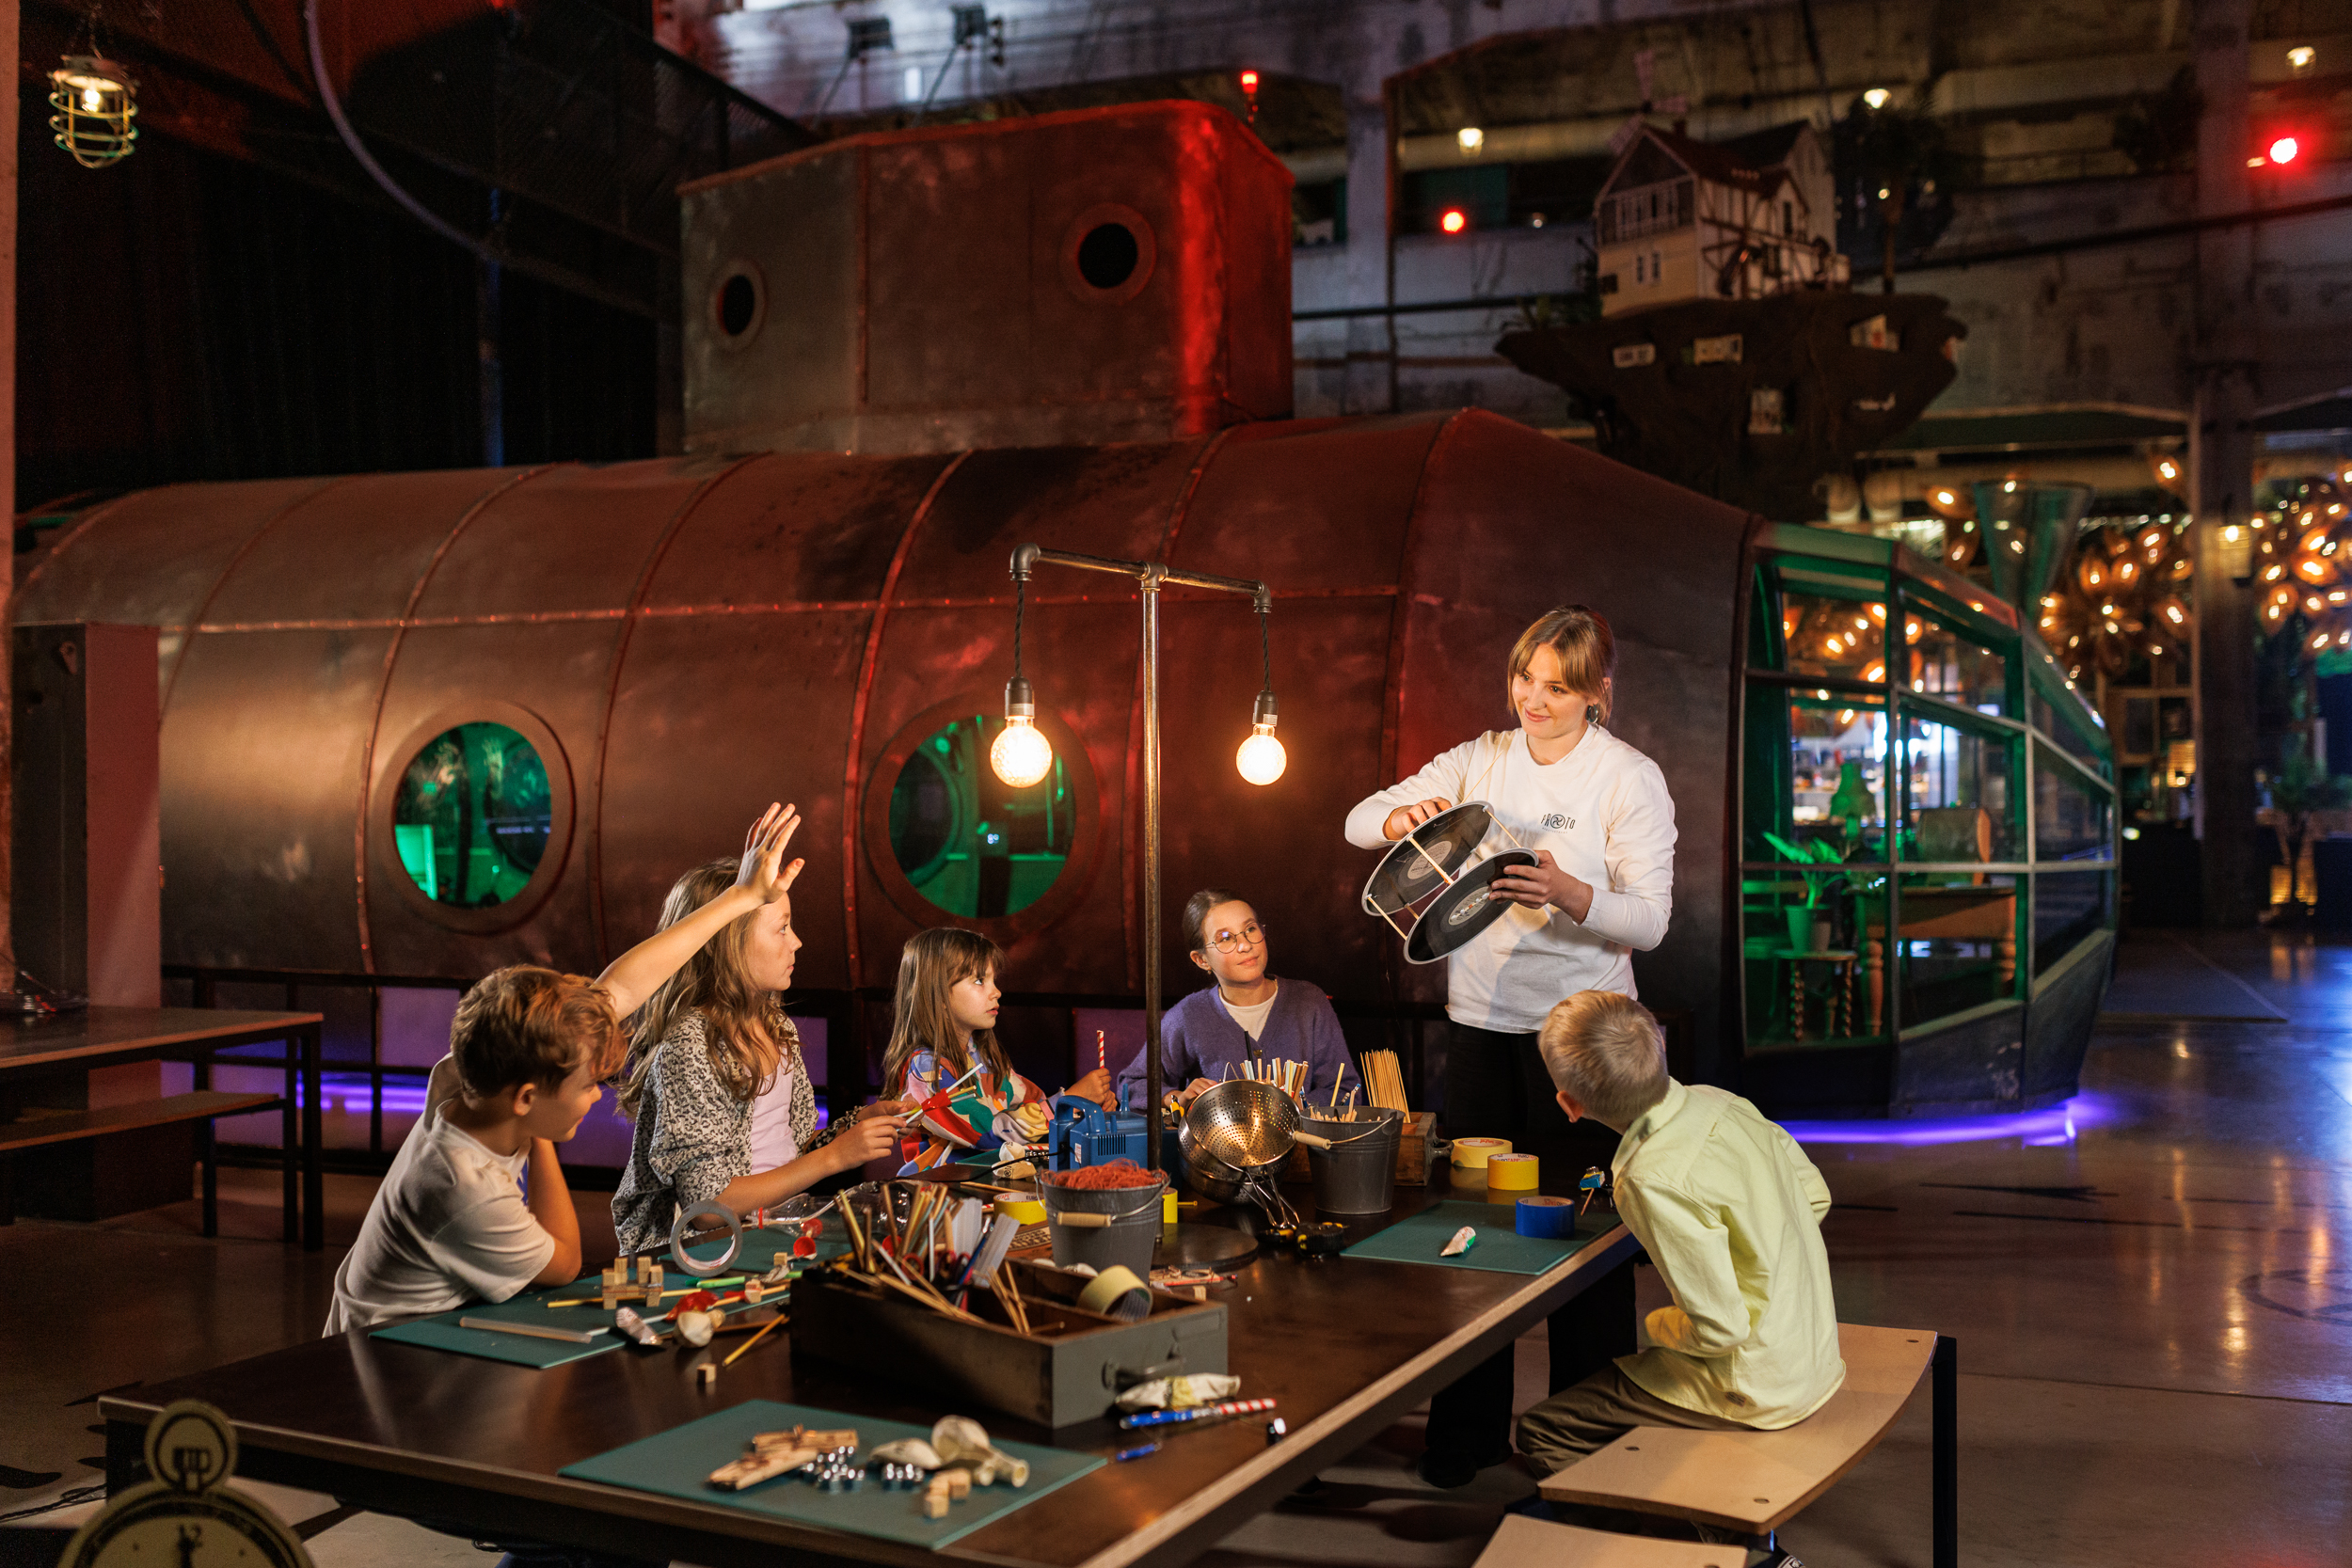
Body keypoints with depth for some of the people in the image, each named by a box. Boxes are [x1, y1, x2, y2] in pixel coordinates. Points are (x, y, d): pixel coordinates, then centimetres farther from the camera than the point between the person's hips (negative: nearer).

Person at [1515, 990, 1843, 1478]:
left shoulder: (1657, 1184, -29)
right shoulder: (1719, 1102, -5)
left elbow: (1721, 1330, -24)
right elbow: (1815, 1194, 9)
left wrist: (1650, 1324, -5)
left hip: (1755, 1389, -8)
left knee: (1539, 1434, -1)